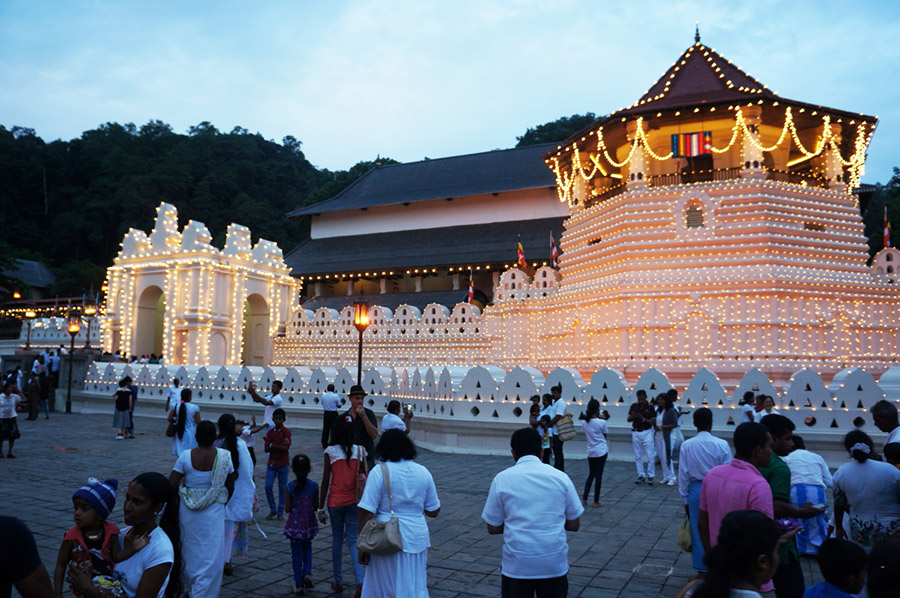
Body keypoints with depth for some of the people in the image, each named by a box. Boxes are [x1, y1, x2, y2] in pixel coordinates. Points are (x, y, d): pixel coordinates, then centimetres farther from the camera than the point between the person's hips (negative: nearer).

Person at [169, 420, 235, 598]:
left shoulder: (185, 456, -10)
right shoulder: (225, 456, -9)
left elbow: (172, 484, -10)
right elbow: (230, 487, -1)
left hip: (188, 510, 2)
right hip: (214, 511, -2)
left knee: (190, 550, 22)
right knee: (210, 556, 7)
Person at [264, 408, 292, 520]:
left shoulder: (286, 432, -6)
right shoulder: (270, 432, 5)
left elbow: (285, 448, -18)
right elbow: (266, 449, -5)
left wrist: (272, 446, -11)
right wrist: (279, 446, -17)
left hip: (283, 464, -3)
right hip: (272, 463, 3)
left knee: (282, 488, 4)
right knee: (268, 486, -4)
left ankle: (280, 512, 16)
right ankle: (272, 510, 14)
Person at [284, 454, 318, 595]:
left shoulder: (290, 487, -14)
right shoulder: (314, 486, -10)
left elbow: (287, 509, -12)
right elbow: (316, 507, -5)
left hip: (295, 526, -1)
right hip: (309, 525, 2)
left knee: (296, 554, 10)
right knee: (307, 548, 25)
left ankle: (299, 585, 15)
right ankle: (307, 573, 6)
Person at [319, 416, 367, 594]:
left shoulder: (330, 452, -8)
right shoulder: (360, 451, -3)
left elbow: (325, 482, -7)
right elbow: (365, 478, -1)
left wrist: (321, 508, 1)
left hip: (335, 502, -1)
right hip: (354, 501, 1)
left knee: (337, 539, 14)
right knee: (353, 540, 8)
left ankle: (338, 581, 22)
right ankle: (360, 580, -8)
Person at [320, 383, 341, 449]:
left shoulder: (323, 395, -1)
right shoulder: (335, 396, -12)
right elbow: (339, 405, -5)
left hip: (326, 413, 4)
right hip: (334, 414, -4)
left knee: (325, 428, 10)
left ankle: (324, 444, 15)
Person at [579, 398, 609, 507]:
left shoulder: (584, 423, -1)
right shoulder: (601, 422, -13)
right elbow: (605, 436, 1)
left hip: (590, 452, 5)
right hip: (601, 451, -5)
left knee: (591, 475, 15)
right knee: (599, 476, 3)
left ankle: (584, 500, 11)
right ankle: (596, 501, 9)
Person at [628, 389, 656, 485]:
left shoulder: (650, 407, -6)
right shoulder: (634, 406, 3)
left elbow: (652, 421, -9)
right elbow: (628, 419, 5)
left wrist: (643, 418, -24)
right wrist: (632, 416, -17)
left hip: (647, 432, -3)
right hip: (636, 433, 3)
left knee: (650, 456, -4)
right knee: (638, 456, 6)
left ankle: (650, 476, 5)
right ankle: (641, 476, 14)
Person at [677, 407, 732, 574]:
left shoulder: (686, 445, -7)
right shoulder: (722, 445, -12)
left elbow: (683, 475, -1)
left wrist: (685, 499, 10)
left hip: (696, 491, 2)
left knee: (698, 531, 13)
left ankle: (703, 569, 23)